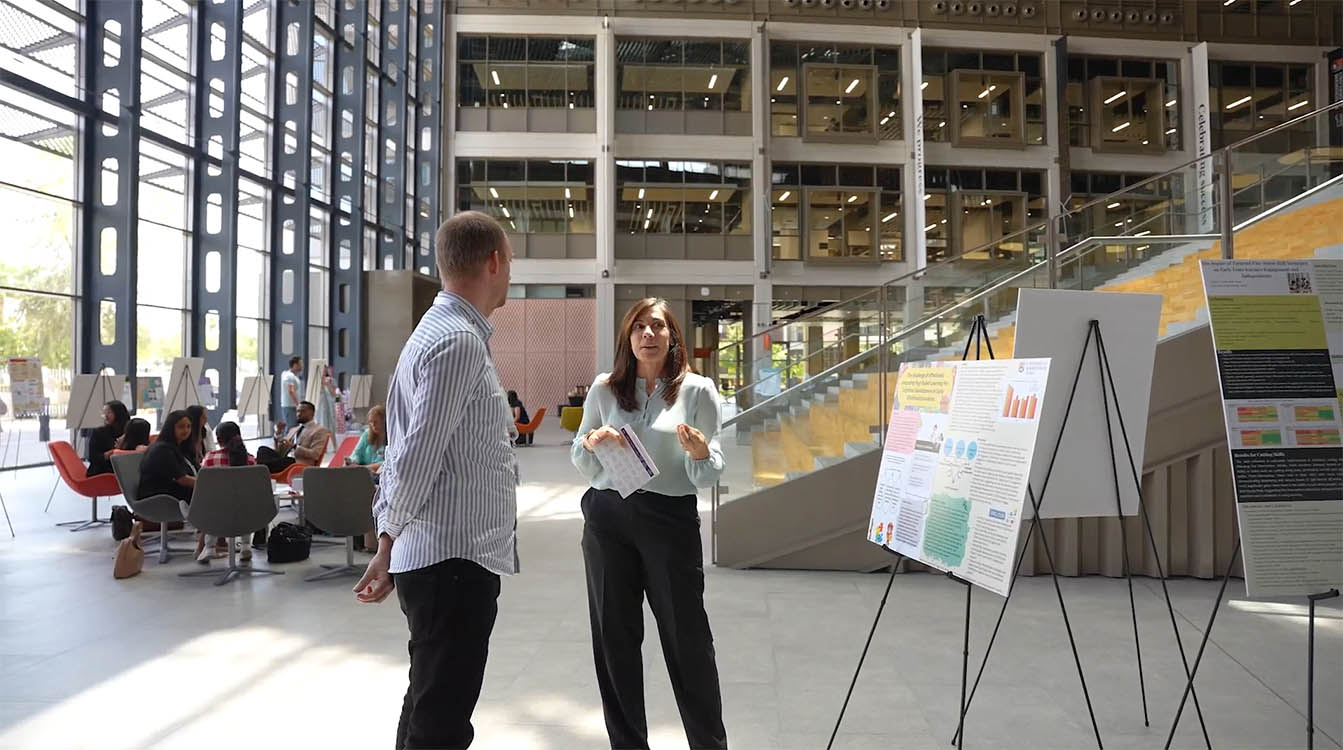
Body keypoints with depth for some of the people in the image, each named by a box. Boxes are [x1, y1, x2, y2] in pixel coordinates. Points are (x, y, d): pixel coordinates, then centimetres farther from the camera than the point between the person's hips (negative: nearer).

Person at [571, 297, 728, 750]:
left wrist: (700, 453, -22)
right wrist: (590, 444, -10)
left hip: (671, 520, -2)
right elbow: (583, 466, 12)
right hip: (608, 518, 2)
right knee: (614, 636, 10)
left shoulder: (697, 391, 0)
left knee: (686, 635, 3)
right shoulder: (604, 389, 5)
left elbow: (709, 477, -1)